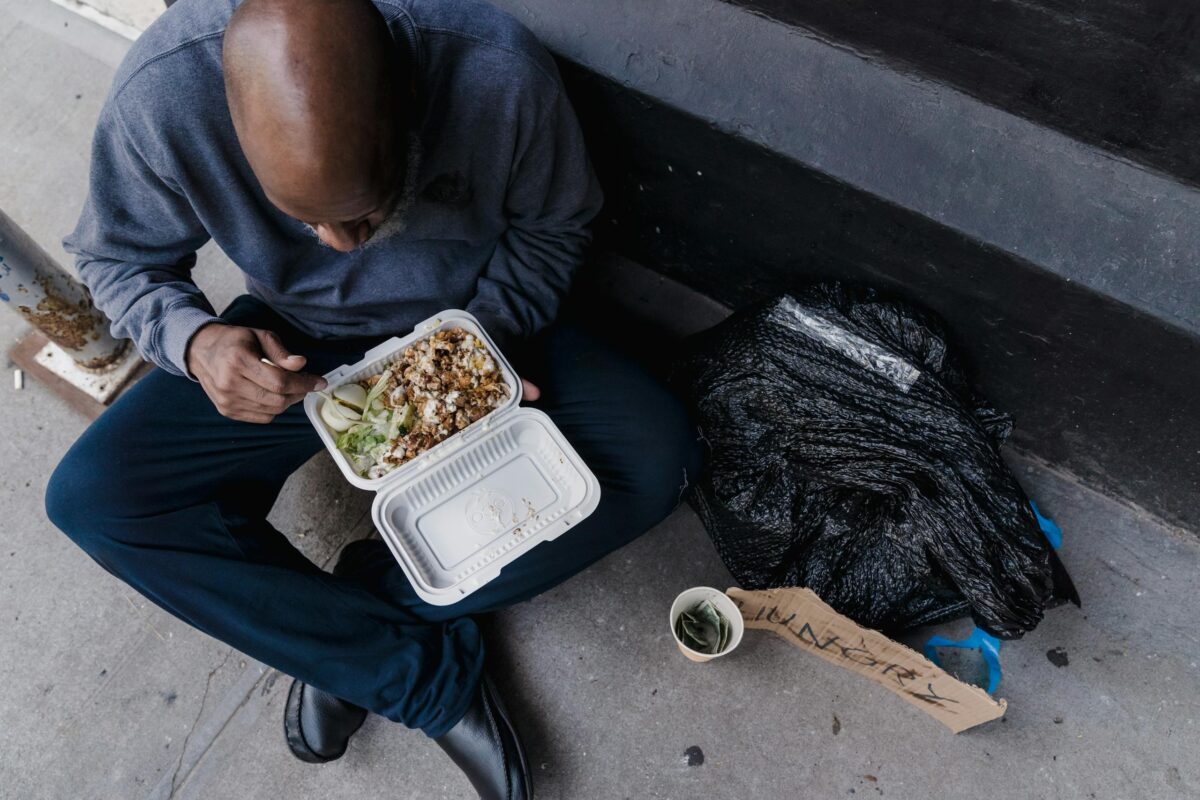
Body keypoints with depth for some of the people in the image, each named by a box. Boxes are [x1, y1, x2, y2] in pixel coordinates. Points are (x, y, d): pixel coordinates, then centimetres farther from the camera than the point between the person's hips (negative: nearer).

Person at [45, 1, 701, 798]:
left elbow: (554, 226, -7)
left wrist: (487, 332, -22)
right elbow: (120, 258, -6)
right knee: (88, 497, -18)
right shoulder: (160, 92, -23)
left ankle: (340, 626, -10)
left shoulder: (502, 73, -26)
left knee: (658, 456, -21)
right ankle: (433, 675, -12)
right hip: (291, 345, 1)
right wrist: (195, 339, -26)